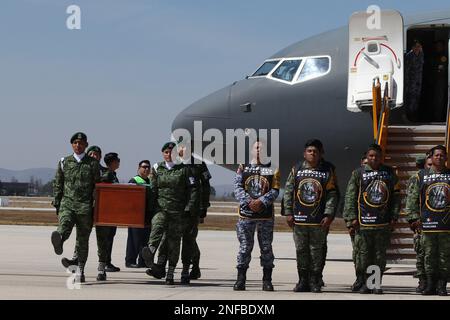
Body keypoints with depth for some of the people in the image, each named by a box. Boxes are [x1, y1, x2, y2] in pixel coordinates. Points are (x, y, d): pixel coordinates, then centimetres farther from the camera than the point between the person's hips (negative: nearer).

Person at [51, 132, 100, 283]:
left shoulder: (92, 163, 9)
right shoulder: (64, 162, 12)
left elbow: (97, 186, 7)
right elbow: (57, 184, 14)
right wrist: (57, 204, 8)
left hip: (85, 206, 0)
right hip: (67, 203, 0)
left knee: (83, 239, 2)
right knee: (64, 226, -30)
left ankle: (80, 270, 9)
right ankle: (59, 240, -60)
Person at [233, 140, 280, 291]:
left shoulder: (273, 170, 7)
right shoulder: (243, 168, 8)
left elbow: (275, 191, -3)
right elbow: (237, 188, -3)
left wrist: (261, 201, -18)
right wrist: (248, 202, -17)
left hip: (266, 215, 0)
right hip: (246, 214, 0)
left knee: (266, 248, 3)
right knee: (244, 247, 0)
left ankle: (267, 280, 9)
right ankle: (240, 280, 5)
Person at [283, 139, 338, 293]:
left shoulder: (327, 171, 2)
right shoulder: (297, 169, 6)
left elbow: (332, 195, -1)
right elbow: (288, 192, 8)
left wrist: (329, 215, -9)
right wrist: (289, 213, 2)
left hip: (319, 220, -2)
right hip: (300, 218, 2)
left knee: (317, 250, 2)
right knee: (301, 250, 6)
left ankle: (315, 282, 9)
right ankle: (303, 281, 15)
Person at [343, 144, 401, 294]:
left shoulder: (389, 173, 11)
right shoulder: (358, 173, 4)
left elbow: (396, 195, 13)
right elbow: (350, 197, 2)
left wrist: (394, 215, 6)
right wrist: (352, 217, -4)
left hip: (384, 222, 2)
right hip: (364, 222, -2)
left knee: (380, 254, 5)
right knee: (363, 253, -1)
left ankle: (377, 283, 12)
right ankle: (362, 282, 8)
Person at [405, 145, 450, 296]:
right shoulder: (421, 176, 8)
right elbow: (412, 198, 7)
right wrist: (414, 218, -1)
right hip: (428, 223, 0)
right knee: (429, 255, 3)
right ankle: (430, 285, 10)